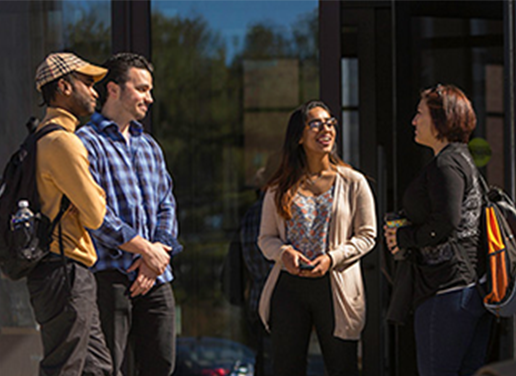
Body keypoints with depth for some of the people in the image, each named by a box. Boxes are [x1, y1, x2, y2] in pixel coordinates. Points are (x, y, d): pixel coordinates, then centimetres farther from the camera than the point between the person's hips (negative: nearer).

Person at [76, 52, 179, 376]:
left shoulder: (149, 146, 20)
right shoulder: (87, 141, -4)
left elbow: (166, 206, 16)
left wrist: (160, 250, -3)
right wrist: (146, 250, -11)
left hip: (156, 278, 7)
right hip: (110, 275, -7)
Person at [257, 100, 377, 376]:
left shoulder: (353, 183, 4)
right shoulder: (281, 187, 9)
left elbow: (367, 236, 3)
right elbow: (266, 238, 12)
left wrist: (332, 258, -13)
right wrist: (284, 252, -11)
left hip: (335, 288, -1)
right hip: (289, 286, 1)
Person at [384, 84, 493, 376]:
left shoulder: (446, 164, -11)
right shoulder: (464, 160, 21)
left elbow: (447, 223, -21)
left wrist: (404, 237, -7)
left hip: (447, 289, -10)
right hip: (475, 289, 10)